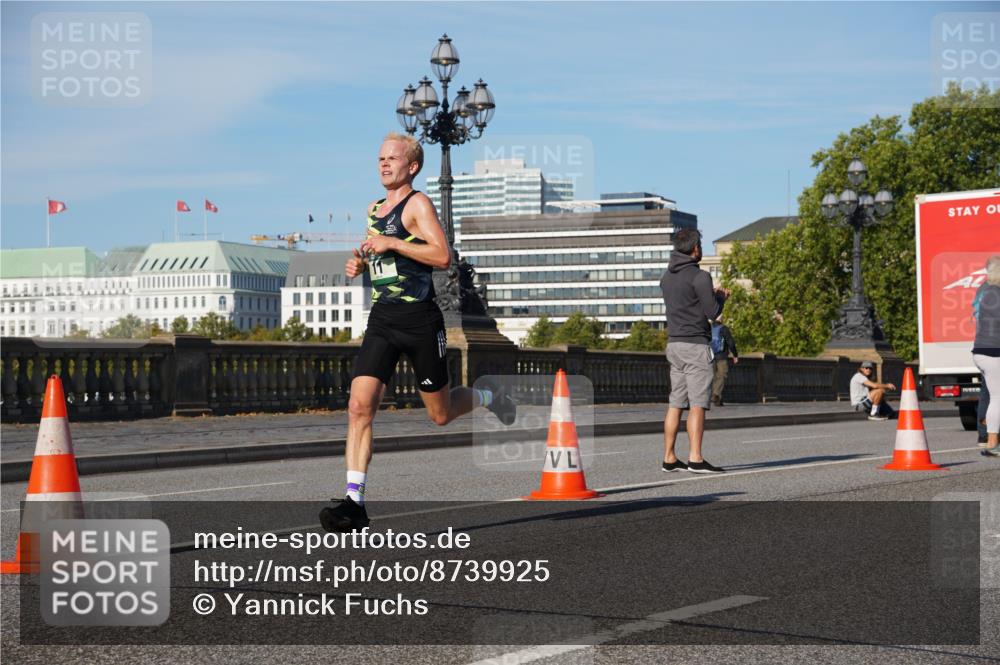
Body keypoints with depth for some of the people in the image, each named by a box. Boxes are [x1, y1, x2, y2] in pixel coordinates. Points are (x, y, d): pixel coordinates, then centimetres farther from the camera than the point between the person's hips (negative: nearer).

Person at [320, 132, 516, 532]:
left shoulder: (417, 204, -7)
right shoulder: (374, 210, 15)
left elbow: (442, 257, -20)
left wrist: (392, 244, -22)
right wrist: (361, 263, 11)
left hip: (420, 320, -6)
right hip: (382, 320, 6)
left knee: (440, 415, 6)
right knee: (359, 406, -12)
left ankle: (489, 398, 39)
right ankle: (355, 501, -14)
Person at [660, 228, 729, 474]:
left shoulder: (667, 277, 12)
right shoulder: (699, 277, -12)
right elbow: (713, 312, -11)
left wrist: (711, 294, 20)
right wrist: (721, 297, 9)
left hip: (674, 344, 8)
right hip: (695, 345, -8)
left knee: (676, 403, 8)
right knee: (698, 404, -8)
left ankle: (669, 458, 8)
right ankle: (695, 459, -12)